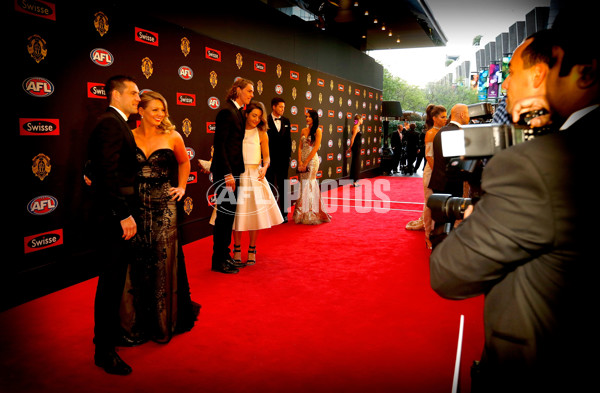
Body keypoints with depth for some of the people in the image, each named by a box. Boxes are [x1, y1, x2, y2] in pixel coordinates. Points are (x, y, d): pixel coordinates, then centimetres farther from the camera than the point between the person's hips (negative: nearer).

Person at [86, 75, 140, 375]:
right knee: (112, 281, 0)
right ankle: (105, 350, 14)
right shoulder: (111, 123, -15)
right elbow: (109, 173, -23)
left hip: (115, 215, 10)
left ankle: (109, 333, 37)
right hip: (114, 215, -10)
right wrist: (124, 215, -23)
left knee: (114, 279, 20)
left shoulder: (116, 123, 16)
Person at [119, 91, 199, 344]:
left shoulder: (172, 137, 1)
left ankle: (164, 320, 24)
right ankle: (136, 322, 26)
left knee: (163, 261, 5)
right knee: (135, 262, 8)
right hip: (135, 206, 1)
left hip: (163, 206, 0)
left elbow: (184, 163, 19)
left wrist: (181, 188, 11)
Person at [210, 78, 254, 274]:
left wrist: (234, 172, 11)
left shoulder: (237, 112, 15)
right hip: (225, 172, -9)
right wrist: (228, 174, -21)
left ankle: (225, 256, 25)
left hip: (233, 171, 9)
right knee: (224, 215, -2)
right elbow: (220, 145, -18)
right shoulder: (226, 111, -12)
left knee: (229, 215, 14)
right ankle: (218, 261, 9)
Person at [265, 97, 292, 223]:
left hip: (283, 159, 4)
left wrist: (289, 155, 6)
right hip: (269, 159, -4)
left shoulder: (286, 121, 8)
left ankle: (284, 213, 18)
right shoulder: (265, 121, -7)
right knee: (269, 187, 7)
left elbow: (288, 139, 12)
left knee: (283, 187, 9)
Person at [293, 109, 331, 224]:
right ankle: (303, 214, 17)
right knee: (304, 184, 7)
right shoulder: (303, 130, 12)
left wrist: (306, 163, -13)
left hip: (312, 160, -5)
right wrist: (300, 162, -5)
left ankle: (309, 215, 6)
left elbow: (315, 148, -11)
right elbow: (300, 147, 8)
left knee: (308, 185, -4)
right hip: (303, 161, 5)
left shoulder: (318, 131, -4)